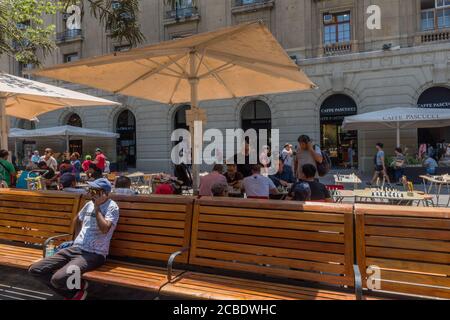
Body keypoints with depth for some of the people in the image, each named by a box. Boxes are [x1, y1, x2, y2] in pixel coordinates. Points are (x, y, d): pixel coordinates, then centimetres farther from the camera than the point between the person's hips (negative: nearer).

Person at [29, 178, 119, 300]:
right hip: (75, 249, 8)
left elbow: (104, 229, -24)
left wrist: (97, 207, -16)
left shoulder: (112, 207, -8)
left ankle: (77, 290, 7)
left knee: (58, 279, -29)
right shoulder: (89, 204, 14)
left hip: (94, 254, -8)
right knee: (35, 269, -3)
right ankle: (73, 293, 6)